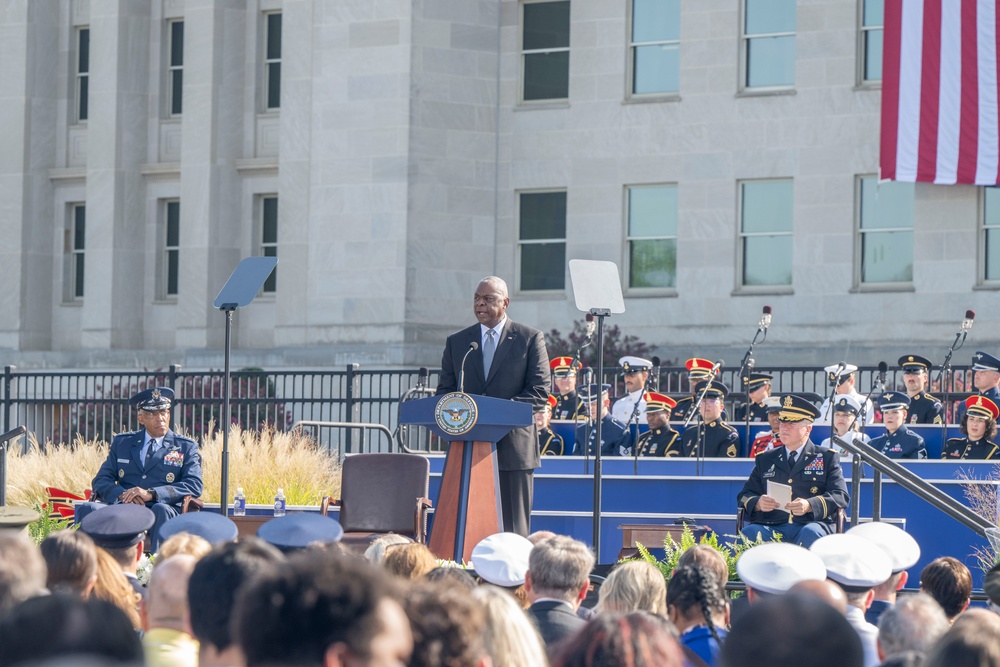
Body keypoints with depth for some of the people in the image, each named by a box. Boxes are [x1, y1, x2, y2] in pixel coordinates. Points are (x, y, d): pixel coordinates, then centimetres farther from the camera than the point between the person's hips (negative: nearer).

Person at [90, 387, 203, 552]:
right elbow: (100, 481, 13)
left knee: (161, 509, -38)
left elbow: (194, 485, -2)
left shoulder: (186, 447, 13)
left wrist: (151, 494, -16)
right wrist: (121, 494, -12)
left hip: (163, 509, -2)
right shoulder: (121, 443, 20)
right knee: (88, 510, -28)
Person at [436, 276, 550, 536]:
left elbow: (539, 390, -1)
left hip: (513, 445, -3)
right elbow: (444, 391, 14)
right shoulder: (456, 342, 15)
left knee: (514, 527, -3)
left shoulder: (530, 339, 5)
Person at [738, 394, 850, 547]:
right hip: (771, 528, 2)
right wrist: (758, 503, -8)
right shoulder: (765, 459, 24)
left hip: (811, 525, -2)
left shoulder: (827, 458, 15)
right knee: (749, 533, -31)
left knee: (810, 534, -37)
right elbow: (744, 496, 19)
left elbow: (840, 496, 3)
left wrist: (809, 505, -17)